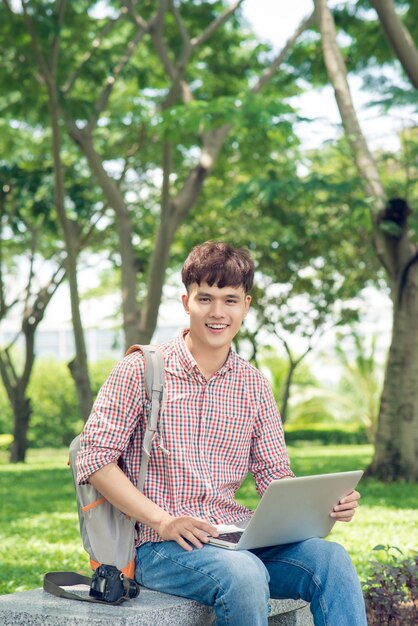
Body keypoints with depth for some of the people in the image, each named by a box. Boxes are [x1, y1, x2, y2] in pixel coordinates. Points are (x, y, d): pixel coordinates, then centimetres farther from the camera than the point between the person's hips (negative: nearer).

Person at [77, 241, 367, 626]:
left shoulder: (254, 386, 13)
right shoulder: (141, 370, -1)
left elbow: (275, 476, 12)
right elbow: (94, 458, -5)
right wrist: (162, 520, -17)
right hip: (160, 546, -4)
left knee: (331, 558, -24)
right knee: (244, 575, -34)